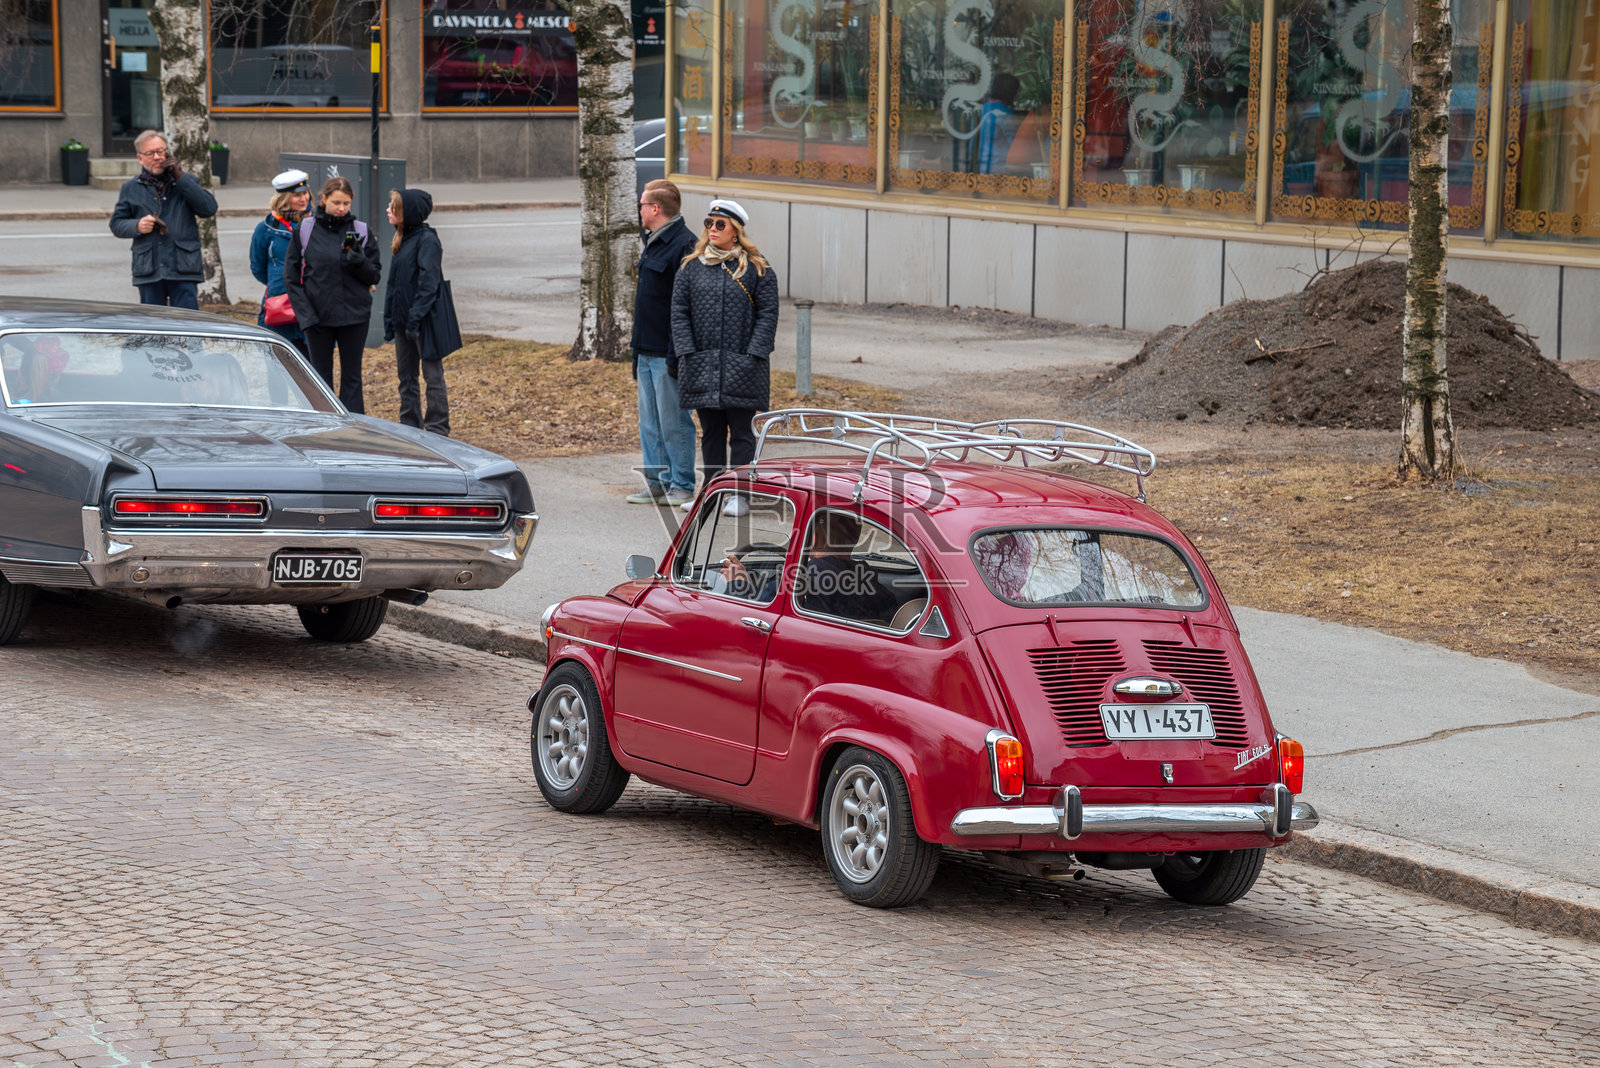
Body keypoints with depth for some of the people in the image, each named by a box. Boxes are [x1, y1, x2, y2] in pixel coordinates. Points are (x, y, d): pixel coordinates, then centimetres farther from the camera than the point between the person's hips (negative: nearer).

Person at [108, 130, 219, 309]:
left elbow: (209, 208, -6)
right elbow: (116, 223, 13)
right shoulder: (131, 188, 11)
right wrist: (137, 226, -9)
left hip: (184, 271, -1)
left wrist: (180, 178, -10)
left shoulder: (187, 182, 8)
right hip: (148, 273, 2)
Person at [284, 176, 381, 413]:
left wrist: (359, 261, -17)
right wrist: (305, 311, -8)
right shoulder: (305, 230, 0)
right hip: (317, 316, 0)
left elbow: (375, 276, 3)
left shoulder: (361, 231, 3)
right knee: (320, 377, 5)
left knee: (352, 377, 4)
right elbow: (291, 276, 2)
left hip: (354, 314, 1)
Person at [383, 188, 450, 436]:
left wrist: (416, 318, -23)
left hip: (425, 322, -9)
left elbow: (428, 282, -19)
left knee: (433, 377, -2)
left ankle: (437, 432, 1)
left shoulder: (427, 239, -13)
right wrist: (390, 321, 13)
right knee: (406, 378, 13)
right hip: (403, 320, 9)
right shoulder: (403, 240, 14)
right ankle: (410, 428, 21)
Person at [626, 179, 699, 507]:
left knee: (674, 421, -3)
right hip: (647, 350, 10)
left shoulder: (683, 245, -15)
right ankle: (657, 483, 18)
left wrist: (678, 353, -22)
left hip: (668, 352, -10)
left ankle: (681, 486, 3)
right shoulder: (653, 243, 16)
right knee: (650, 422, 12)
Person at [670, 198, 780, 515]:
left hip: (742, 367, -3)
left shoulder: (757, 269, 1)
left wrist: (753, 354, -10)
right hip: (702, 366, 3)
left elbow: (767, 314, -1)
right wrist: (688, 353, -3)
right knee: (711, 431, 9)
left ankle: (740, 495, 3)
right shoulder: (691, 268, 9)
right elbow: (679, 313, 7)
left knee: (741, 431, -2)